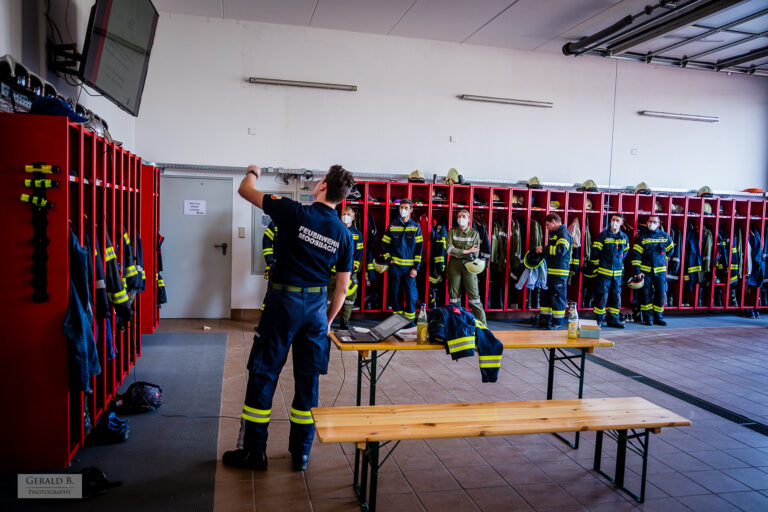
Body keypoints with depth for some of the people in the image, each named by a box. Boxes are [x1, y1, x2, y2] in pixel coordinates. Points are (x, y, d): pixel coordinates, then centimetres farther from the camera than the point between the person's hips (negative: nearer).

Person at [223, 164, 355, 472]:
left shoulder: (295, 213, -10)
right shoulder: (344, 234, 2)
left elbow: (245, 190, 0)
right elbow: (342, 287, 7)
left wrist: (252, 173, 23)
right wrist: (328, 320, 19)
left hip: (284, 301, -4)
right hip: (316, 305, 4)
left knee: (263, 375, 7)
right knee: (308, 380, 12)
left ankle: (253, 452, 17)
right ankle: (301, 454, 22)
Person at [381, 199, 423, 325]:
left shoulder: (415, 227, 2)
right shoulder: (392, 225, 5)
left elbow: (419, 248, 0)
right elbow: (384, 244, 12)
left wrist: (416, 267, -6)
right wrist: (388, 259, 1)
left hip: (410, 267, -1)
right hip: (395, 266, 1)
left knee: (411, 295, -2)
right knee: (395, 294, 5)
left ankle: (410, 322, 7)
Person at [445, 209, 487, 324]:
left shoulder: (474, 233, 6)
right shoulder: (452, 232, 7)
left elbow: (475, 253, -2)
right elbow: (449, 249, -7)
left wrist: (457, 252, -12)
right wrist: (467, 251, -10)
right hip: (454, 264, 2)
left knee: (474, 294, -5)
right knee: (454, 293, 5)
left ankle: (481, 323, -1)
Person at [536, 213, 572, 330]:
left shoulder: (564, 233, -10)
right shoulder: (554, 233, 21)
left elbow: (561, 249, -25)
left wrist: (543, 249, -22)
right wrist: (543, 251, 16)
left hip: (559, 272, -10)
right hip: (550, 271, 10)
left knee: (557, 297, -3)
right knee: (546, 295, 10)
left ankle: (557, 322, 6)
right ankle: (545, 321, 16)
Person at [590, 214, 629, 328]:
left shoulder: (624, 237, 7)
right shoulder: (603, 236, -7)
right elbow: (595, 252, -5)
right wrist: (597, 266, -4)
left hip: (617, 272, 5)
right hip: (604, 272, -5)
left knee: (616, 296, 8)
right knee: (602, 296, -4)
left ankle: (613, 319, 18)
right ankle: (598, 320, 6)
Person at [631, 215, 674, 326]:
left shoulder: (665, 236, 5)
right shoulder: (641, 236, -1)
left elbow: (670, 249, 24)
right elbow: (636, 254, -4)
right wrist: (637, 271, -10)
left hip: (660, 271, 2)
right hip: (645, 270, -2)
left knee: (661, 293, -1)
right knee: (646, 294, 1)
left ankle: (658, 317, 12)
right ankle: (646, 317, 10)